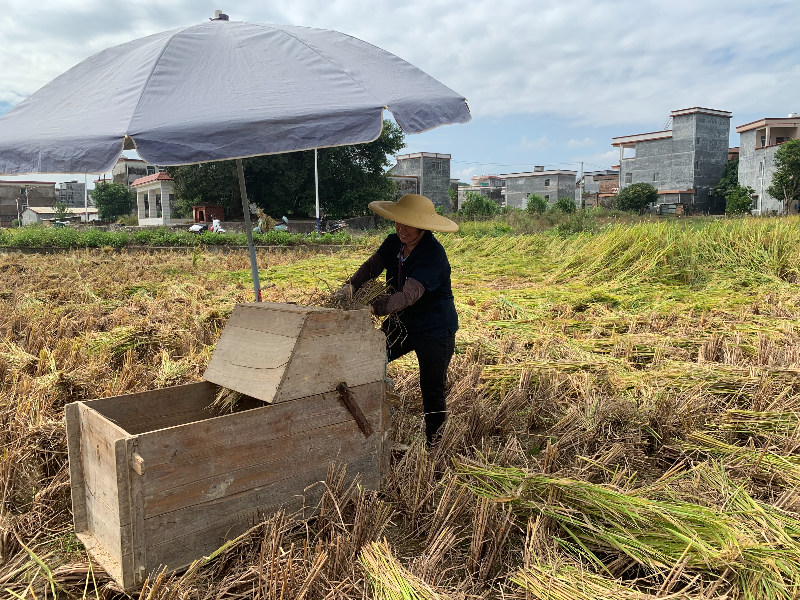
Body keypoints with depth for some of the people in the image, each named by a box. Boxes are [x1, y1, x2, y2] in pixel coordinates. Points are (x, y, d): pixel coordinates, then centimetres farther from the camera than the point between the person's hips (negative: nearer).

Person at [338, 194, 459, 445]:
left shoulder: (433, 255, -26)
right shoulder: (395, 241, -2)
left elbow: (408, 296, -35)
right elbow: (372, 266, -6)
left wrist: (373, 309, -46)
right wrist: (351, 285, -27)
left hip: (434, 331, -7)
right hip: (401, 324, 7)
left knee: (432, 393, 3)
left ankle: (433, 443, 24)